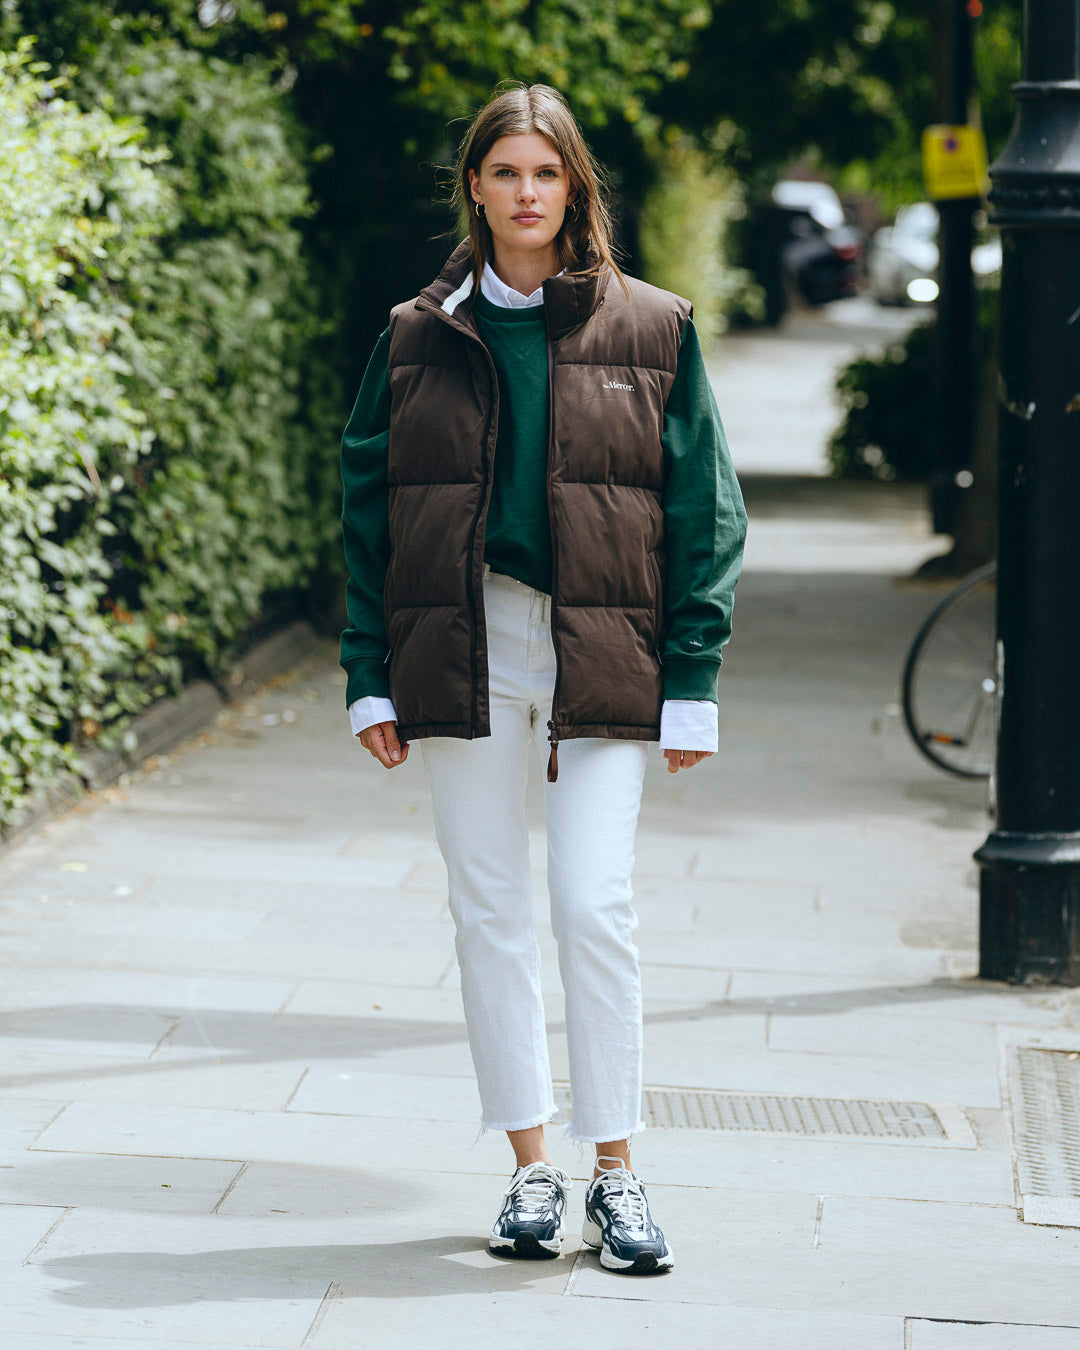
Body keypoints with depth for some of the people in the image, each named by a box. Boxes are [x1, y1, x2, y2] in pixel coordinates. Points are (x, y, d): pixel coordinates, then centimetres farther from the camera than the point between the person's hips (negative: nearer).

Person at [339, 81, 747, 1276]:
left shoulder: (651, 331, 3)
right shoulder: (419, 336, 8)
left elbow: (703, 510, 3)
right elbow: (366, 505, 10)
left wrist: (692, 680, -2)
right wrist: (371, 678, 4)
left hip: (601, 652, -2)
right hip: (462, 647, 2)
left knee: (593, 905, -8)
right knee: (489, 908, 4)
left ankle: (616, 1175, 3)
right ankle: (531, 1172, 14)